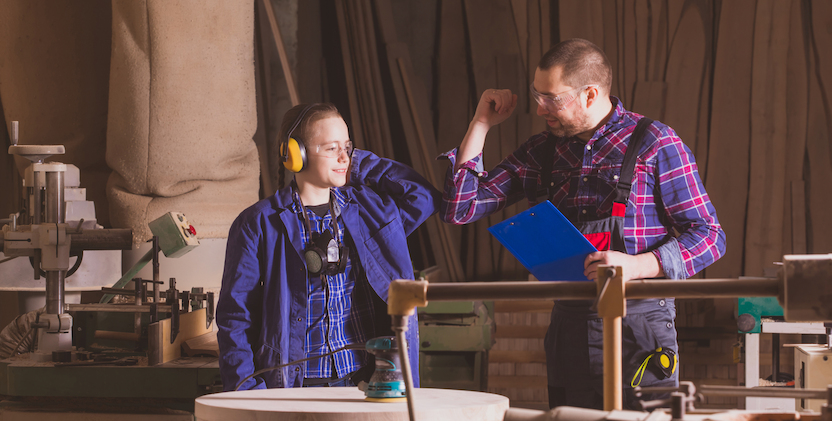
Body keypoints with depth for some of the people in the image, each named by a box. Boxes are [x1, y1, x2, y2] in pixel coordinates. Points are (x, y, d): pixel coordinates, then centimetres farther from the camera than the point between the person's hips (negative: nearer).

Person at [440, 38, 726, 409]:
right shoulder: (540, 153, 11)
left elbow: (709, 236, -4)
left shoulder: (654, 145, -3)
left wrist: (636, 265, -20)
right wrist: (480, 125, 4)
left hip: (638, 326, -4)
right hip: (568, 322, 4)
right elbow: (459, 209, 9)